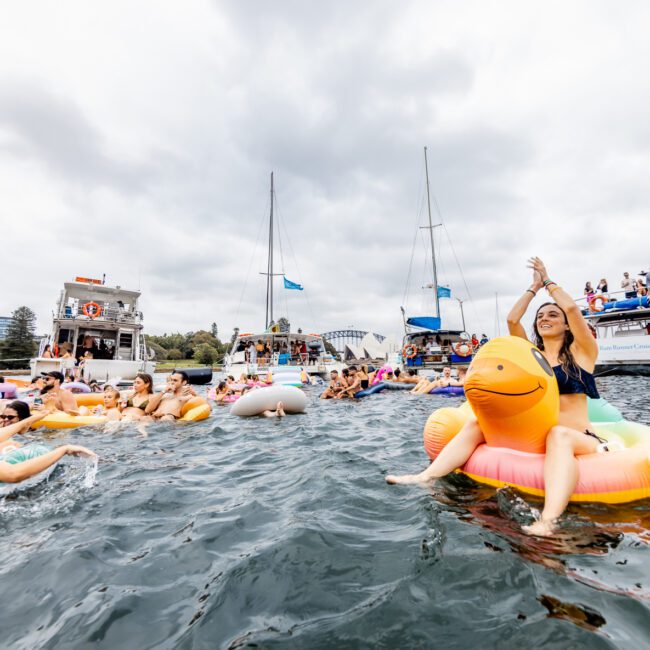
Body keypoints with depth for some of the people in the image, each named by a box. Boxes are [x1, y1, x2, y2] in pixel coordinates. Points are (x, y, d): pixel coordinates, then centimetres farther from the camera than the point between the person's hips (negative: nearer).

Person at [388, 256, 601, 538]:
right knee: (477, 423, -20)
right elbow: (512, 319, 5)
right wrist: (534, 286, 17)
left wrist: (548, 280, 9)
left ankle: (547, 521, -58)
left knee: (558, 434, -39)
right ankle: (425, 477, -33)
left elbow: (572, 307, -7)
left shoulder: (581, 351, 7)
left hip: (579, 439, -3)